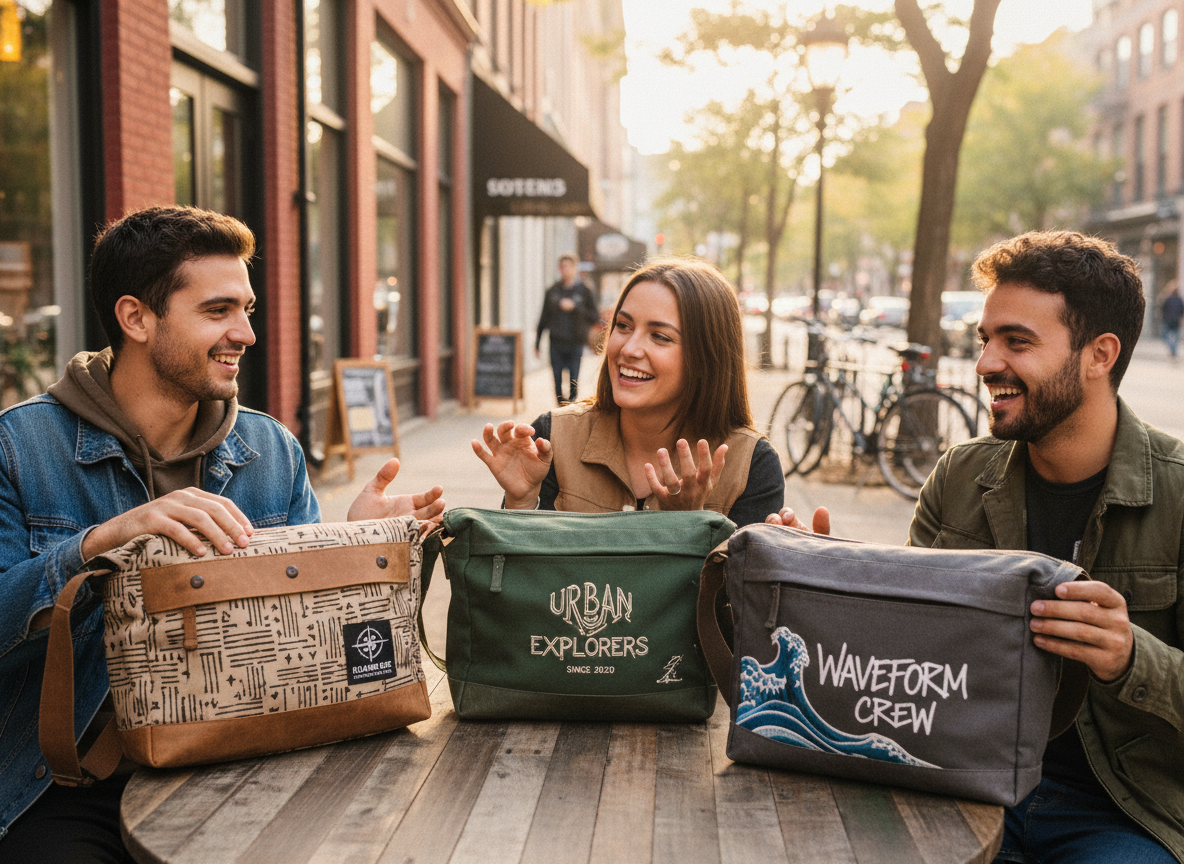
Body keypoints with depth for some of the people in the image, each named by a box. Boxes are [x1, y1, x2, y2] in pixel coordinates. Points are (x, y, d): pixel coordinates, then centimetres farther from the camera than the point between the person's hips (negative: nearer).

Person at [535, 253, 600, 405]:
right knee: (557, 380, 0)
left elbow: (595, 316, 1)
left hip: (575, 344, -2)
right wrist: (537, 343, 13)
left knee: (573, 381, -1)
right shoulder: (552, 291, 10)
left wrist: (575, 307, -11)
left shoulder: (584, 291, 5)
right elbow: (544, 318, 14)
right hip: (556, 343, 2)